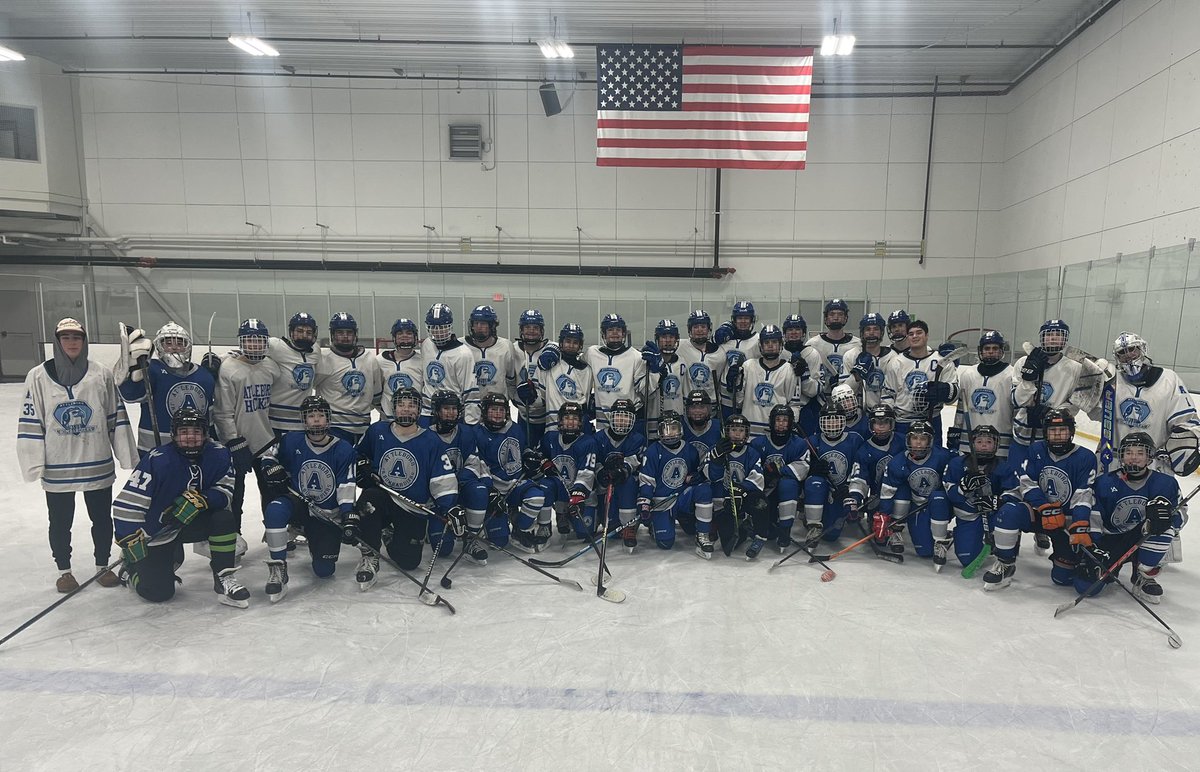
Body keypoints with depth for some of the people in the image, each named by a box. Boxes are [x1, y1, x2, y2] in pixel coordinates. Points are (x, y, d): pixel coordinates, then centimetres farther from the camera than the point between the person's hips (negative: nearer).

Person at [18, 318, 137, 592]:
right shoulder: (38, 376, -3)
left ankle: (102, 566, 30)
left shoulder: (102, 374, -2)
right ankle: (64, 570, 31)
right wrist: (34, 463, -6)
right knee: (60, 522, 13)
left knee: (102, 518, 12)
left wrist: (127, 456, 0)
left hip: (98, 464, 0)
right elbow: (31, 422, -2)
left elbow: (117, 417, 1)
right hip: (57, 467, 0)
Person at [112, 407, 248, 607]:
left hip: (193, 523, 3)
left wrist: (201, 499, -32)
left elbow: (226, 491, -13)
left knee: (225, 519, -26)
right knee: (159, 592, -5)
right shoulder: (157, 460, -24)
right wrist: (131, 542, -23)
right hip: (157, 532, -3)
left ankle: (224, 578, -11)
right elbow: (127, 502, -22)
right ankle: (131, 567, 28)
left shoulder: (219, 455, -13)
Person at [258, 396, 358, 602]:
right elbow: (269, 454, 12)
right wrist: (272, 469, -8)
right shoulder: (291, 441, -7)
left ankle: (314, 543, 35)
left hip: (329, 515, 0)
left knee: (324, 571, -1)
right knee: (275, 510, -36)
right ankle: (277, 568, -21)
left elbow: (346, 488, -13)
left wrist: (349, 517, -21)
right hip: (298, 503, 1)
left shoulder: (344, 450, -12)